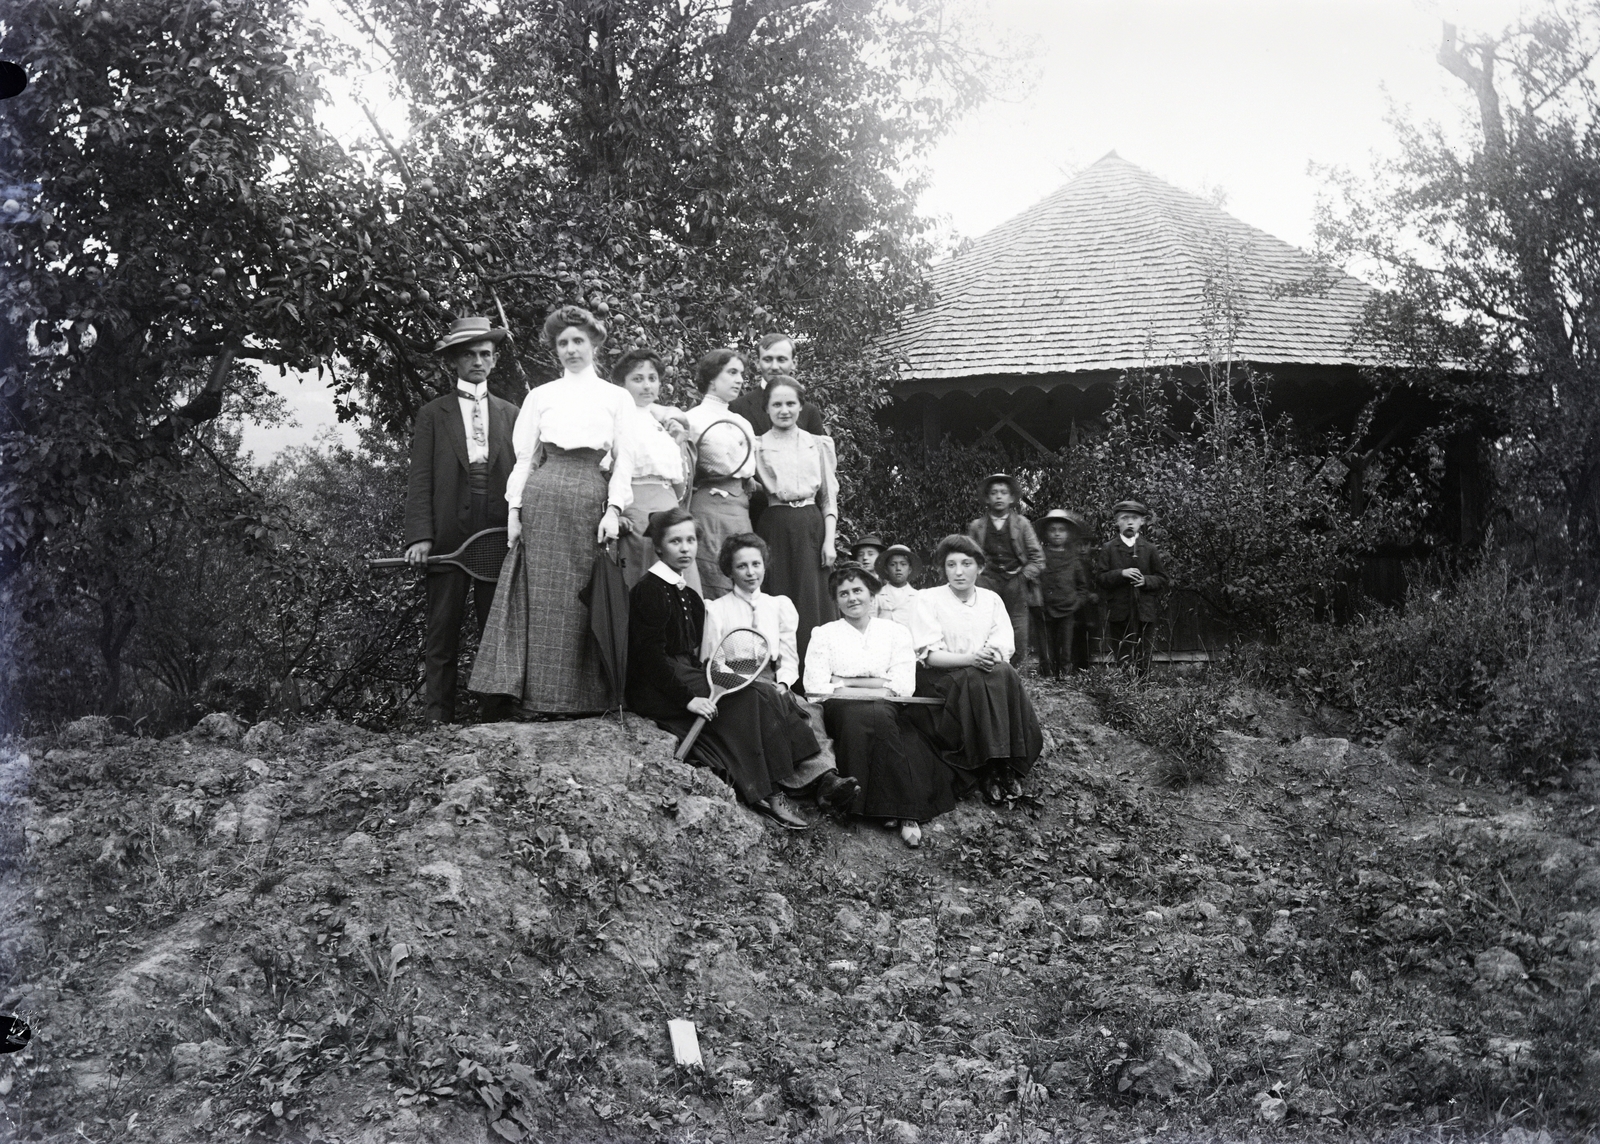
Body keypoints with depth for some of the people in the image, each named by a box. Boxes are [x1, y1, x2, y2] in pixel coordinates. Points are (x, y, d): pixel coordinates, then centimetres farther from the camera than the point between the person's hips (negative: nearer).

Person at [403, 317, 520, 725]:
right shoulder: (432, 415, 11)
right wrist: (420, 536, -9)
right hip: (448, 536, -2)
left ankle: (495, 717, 7)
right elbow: (420, 480, 3)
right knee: (441, 637, -1)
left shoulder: (510, 414, 17)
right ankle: (439, 721, 3)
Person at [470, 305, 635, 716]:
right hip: (543, 497, 0)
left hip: (592, 498, 0)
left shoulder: (617, 398, 11)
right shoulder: (540, 396, 12)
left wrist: (613, 509, -7)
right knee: (542, 597, -2)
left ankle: (585, 695, 6)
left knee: (586, 600, 0)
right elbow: (524, 458, 9)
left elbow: (624, 461, 5)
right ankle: (541, 695, 2)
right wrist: (515, 509, 0)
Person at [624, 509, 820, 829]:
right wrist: (688, 698, -23)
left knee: (762, 697, -12)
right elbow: (651, 656, -17)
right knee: (750, 700, -21)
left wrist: (709, 685, 2)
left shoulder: (689, 596, 19)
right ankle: (766, 793, -19)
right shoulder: (649, 589, -9)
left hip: (687, 679, 8)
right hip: (655, 691, -8)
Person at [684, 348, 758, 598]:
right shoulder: (693, 418, -1)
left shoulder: (742, 423, 18)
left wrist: (750, 483, 9)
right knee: (717, 591, -10)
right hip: (710, 505, -6)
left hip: (741, 506, 7)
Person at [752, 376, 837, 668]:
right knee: (777, 600, -4)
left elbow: (829, 498, 10)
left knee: (812, 601, -1)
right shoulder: (756, 446, 7)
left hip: (811, 526, 2)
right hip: (774, 526, -2)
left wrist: (829, 540, 2)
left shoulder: (818, 445, 12)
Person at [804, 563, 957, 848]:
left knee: (878, 715, -36)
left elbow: (903, 686, 2)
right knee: (870, 715, -35)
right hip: (840, 711, 0)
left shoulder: (896, 631, 17)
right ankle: (905, 812, -36)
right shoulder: (824, 634, 16)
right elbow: (816, 688, 1)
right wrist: (877, 686, -4)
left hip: (887, 709, 1)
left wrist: (845, 683, -2)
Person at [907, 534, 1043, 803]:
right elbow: (929, 654, -10)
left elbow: (1004, 649, 3)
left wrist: (992, 657, -23)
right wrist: (969, 659, -28)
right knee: (974, 679, -34)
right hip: (939, 677, -3)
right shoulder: (927, 599, 0)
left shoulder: (991, 600, 12)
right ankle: (990, 771, -32)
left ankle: (1008, 766, -29)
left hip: (984, 673, 3)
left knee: (1005, 674, -29)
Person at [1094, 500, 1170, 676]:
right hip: (1118, 613, -1)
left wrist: (1146, 580, -9)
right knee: (1121, 661, -1)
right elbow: (1100, 577, -1)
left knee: (1143, 661, 1)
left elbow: (1162, 578, 10)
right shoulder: (1109, 549, 6)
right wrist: (1121, 574, -15)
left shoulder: (1149, 549, 10)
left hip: (1144, 613, 1)